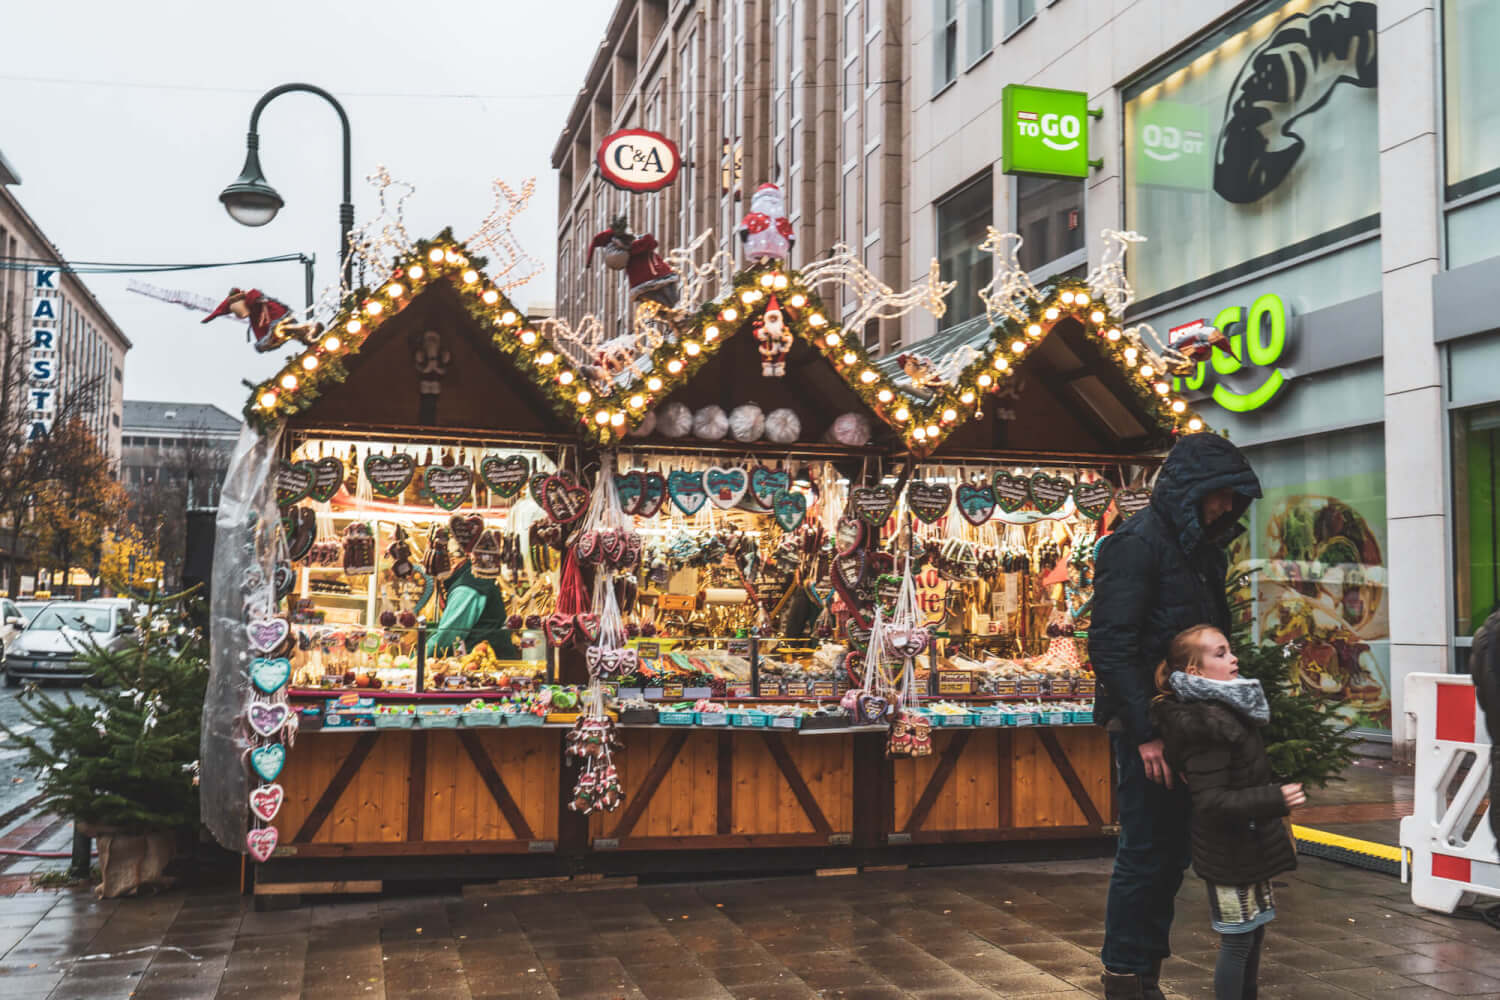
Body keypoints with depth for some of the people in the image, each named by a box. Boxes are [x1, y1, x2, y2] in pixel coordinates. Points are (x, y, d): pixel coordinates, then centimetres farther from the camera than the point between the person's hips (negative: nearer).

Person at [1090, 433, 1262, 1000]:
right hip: (1145, 725, -9)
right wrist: (1145, 732, -22)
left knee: (1172, 850, 14)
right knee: (1145, 851, -3)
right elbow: (1111, 645, -20)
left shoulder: (1201, 550, 14)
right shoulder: (1139, 543, -14)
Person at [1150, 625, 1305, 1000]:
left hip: (1247, 847, 10)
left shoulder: (1226, 709, 8)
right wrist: (1275, 799, -31)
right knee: (1237, 940, 0)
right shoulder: (1205, 724, -23)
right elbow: (1211, 802, -27)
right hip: (1229, 854, -10)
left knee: (1253, 933, 19)